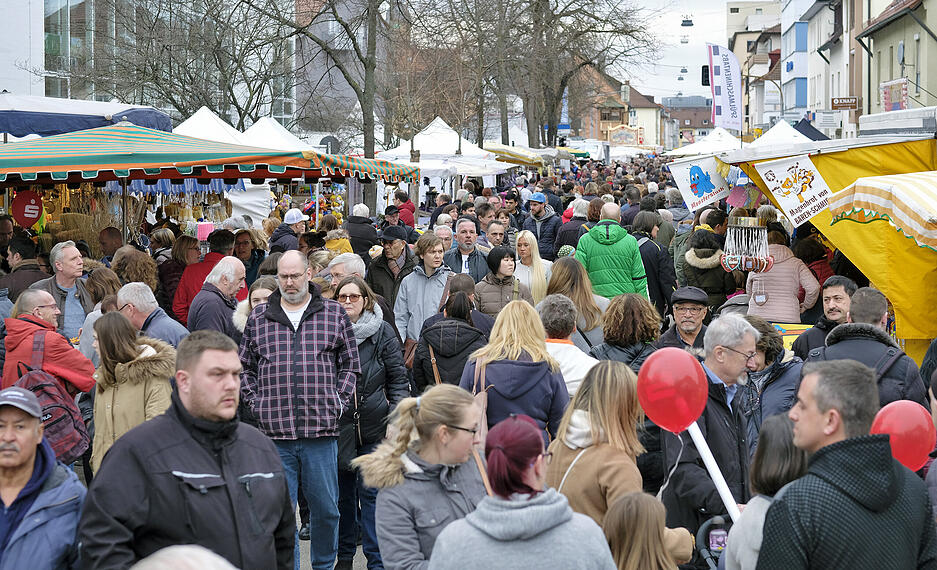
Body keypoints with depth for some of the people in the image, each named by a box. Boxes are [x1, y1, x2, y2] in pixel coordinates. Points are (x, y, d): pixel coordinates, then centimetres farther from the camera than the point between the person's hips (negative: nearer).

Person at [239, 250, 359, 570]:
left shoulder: (334, 315, 7)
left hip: (321, 428, 0)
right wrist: (257, 404, 4)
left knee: (325, 508, 8)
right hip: (276, 432, 0)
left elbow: (350, 363, 11)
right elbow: (244, 367, 15)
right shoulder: (258, 318, 10)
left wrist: (338, 403, 2)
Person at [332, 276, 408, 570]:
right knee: (342, 491, 9)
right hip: (338, 424, 2)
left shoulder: (382, 332, 1)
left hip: (374, 424, -2)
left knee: (371, 491, -1)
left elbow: (398, 377, 4)